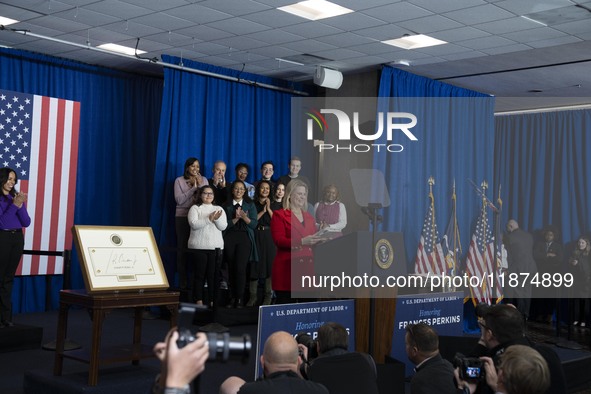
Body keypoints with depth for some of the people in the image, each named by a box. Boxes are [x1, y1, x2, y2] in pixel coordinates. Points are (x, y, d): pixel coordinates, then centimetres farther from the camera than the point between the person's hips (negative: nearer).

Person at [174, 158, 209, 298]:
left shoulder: (203, 180, 10)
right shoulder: (179, 181, 3)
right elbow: (179, 200, -8)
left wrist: (200, 185, -10)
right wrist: (193, 187, -9)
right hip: (182, 217, -1)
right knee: (182, 249, -1)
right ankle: (183, 283, 5)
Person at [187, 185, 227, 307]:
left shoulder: (219, 209, 14)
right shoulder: (195, 208, 5)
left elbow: (223, 226, 3)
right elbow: (193, 224, -11)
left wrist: (216, 219, -16)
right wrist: (209, 219, -20)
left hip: (216, 246, 2)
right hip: (199, 246, -2)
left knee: (214, 274, -1)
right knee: (200, 274, -2)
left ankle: (213, 300, 4)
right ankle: (198, 301, 2)